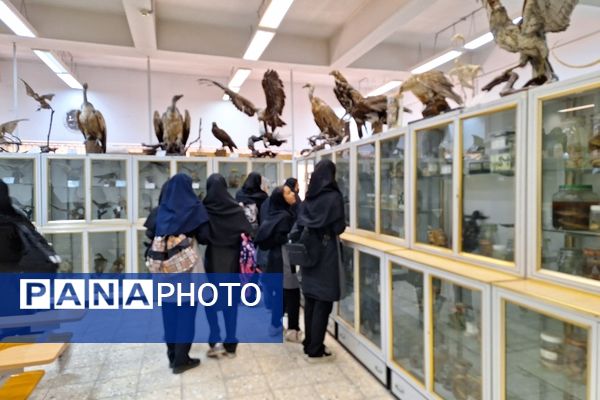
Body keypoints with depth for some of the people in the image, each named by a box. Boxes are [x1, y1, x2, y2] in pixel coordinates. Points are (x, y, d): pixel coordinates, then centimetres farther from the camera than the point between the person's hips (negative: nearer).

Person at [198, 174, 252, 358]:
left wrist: (210, 239, 5)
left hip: (212, 259, -2)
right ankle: (230, 344, 15)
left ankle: (216, 341, 5)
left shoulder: (204, 209, -9)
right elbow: (248, 233, -8)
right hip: (232, 259, 2)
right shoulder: (236, 208, -4)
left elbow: (201, 237, -13)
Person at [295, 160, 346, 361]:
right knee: (323, 304, 2)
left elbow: (300, 224, 5)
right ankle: (316, 351, 10)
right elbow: (339, 228, -13)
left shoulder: (309, 197, 4)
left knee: (310, 301, 14)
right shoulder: (334, 196, -13)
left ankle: (309, 344, 26)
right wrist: (343, 223, 7)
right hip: (327, 253, -6)